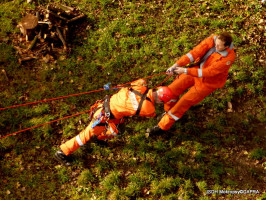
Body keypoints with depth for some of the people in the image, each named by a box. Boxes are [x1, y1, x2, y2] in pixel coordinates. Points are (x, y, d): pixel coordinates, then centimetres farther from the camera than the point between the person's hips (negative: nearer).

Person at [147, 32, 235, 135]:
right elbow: (195, 52, -22)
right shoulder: (212, 40, -18)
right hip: (197, 68, 6)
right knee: (172, 89, 2)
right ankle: (168, 112, 32)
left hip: (209, 81, -5)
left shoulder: (228, 57, -31)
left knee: (184, 102, -6)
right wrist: (176, 64, -31)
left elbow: (208, 72, -32)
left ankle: (163, 126, 9)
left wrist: (186, 71, -34)